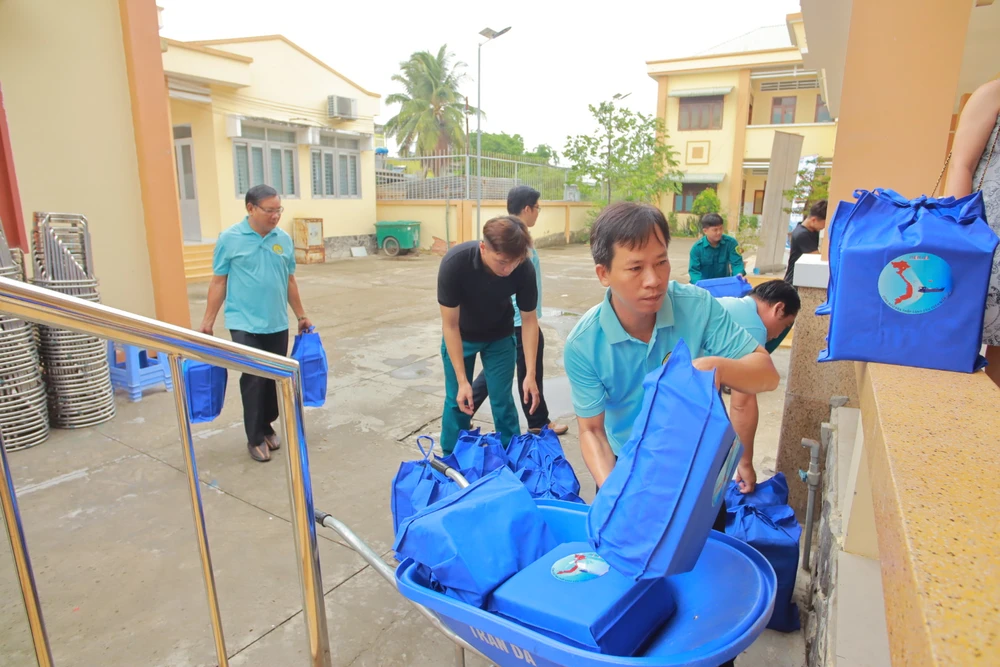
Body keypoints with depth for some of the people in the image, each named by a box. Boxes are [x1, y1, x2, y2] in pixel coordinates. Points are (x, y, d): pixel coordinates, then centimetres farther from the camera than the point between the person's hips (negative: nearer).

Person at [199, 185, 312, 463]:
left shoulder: (284, 239, 4)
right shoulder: (229, 239, -6)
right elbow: (219, 282, -1)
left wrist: (301, 316, 14)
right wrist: (208, 320, -2)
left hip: (277, 324, 4)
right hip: (244, 323, -4)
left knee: (275, 378, 10)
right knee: (253, 379, -5)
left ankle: (267, 426, 30)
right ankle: (255, 438, 10)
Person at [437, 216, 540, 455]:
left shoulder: (525, 270, -29)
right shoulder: (454, 263, -35)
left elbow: (529, 320, -15)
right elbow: (450, 325, -26)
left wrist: (530, 373, -20)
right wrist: (462, 380, -27)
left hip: (500, 336, 1)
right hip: (460, 337, -1)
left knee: (502, 400, 2)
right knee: (456, 399, 3)